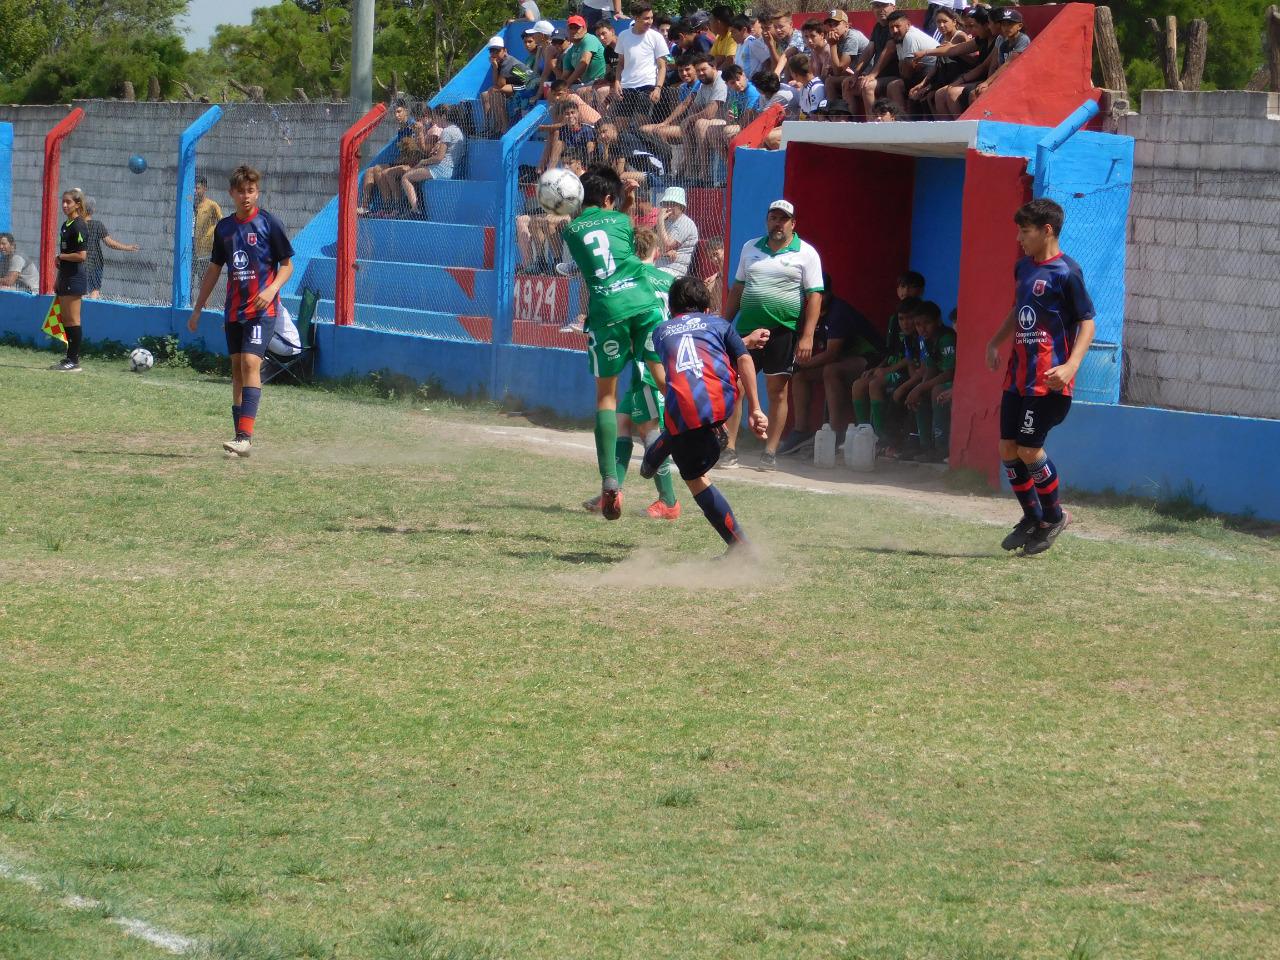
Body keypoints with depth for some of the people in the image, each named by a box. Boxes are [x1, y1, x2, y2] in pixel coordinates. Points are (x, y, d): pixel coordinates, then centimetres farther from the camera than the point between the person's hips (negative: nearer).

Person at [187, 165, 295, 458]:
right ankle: (240, 440, 12)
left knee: (250, 362, -19)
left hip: (261, 310, -6)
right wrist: (197, 309, 20)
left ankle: (246, 437, -25)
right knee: (237, 368, 7)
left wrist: (272, 289, -20)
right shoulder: (224, 227, 11)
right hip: (233, 310, 6)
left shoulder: (269, 224, -5)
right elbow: (214, 270, 20)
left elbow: (287, 265, -1)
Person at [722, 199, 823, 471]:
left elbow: (814, 296, -4)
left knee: (777, 392, 1)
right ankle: (729, 449, 3)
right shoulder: (750, 248, 13)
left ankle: (770, 452, 8)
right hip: (747, 328, 3)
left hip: (783, 332, -3)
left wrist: (807, 336, -12)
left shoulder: (805, 253, 0)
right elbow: (737, 288, 18)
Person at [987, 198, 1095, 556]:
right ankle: (1031, 519, 21)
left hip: (1047, 379, -8)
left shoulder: (1066, 272, -12)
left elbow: (1087, 323, -12)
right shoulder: (1023, 267, 12)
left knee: (1028, 448, -9)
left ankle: (1053, 516, 11)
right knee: (1008, 448, 6)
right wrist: (996, 342, 17)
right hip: (1018, 374, 8)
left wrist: (1071, 366, -24)